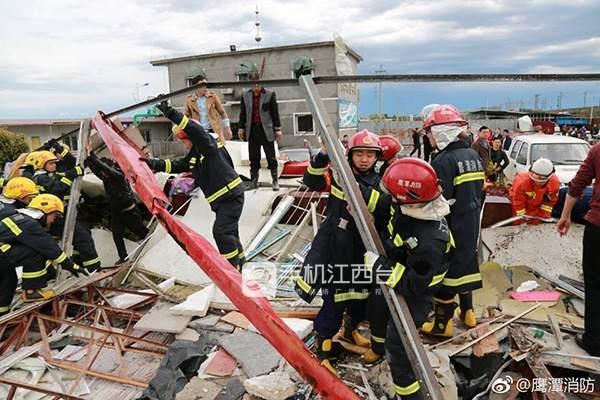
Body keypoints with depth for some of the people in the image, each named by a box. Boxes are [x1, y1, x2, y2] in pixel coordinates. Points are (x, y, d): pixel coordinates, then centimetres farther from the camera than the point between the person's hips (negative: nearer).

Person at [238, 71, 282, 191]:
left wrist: (277, 129, -3)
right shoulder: (245, 95, 6)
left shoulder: (270, 94, -2)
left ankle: (275, 181, 14)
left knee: (271, 158, 3)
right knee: (253, 159, 9)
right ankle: (253, 181, 18)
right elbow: (243, 113, 11)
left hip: (266, 130, -3)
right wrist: (241, 128, 8)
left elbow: (275, 112, -1)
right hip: (252, 131, 3)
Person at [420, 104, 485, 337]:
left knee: (446, 270, 2)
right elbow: (480, 191, 14)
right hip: (471, 223, 9)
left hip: (453, 226, -8)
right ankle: (467, 313, 35)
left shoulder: (443, 161, -19)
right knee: (465, 263, 21)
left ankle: (442, 324, 12)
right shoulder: (473, 155, 8)